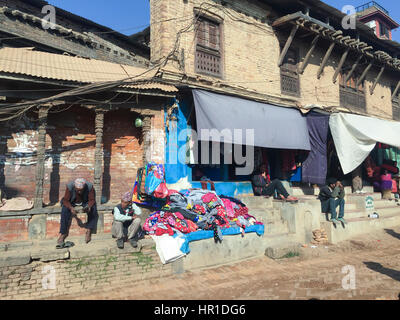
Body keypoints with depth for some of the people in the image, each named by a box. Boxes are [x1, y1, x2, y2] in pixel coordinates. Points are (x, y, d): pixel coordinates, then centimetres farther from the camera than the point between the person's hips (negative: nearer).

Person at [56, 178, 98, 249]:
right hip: (72, 202, 0)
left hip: (85, 202, 0)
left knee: (93, 208, -30)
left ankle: (89, 231, -28)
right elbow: (65, 200, -23)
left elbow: (92, 200, -22)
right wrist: (71, 208, -42)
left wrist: (88, 207, -44)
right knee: (65, 210, -29)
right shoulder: (70, 186, -27)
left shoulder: (90, 187, -27)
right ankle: (63, 233, -21)